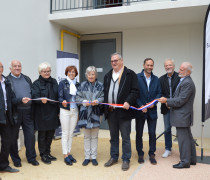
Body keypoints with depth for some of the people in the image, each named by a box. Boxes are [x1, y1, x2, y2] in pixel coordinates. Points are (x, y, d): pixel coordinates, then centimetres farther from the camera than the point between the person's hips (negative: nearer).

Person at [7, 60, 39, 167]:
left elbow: (33, 93, 17)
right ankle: (16, 159, 23)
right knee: (14, 137, 7)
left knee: (30, 135, 5)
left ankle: (31, 158, 19)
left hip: (27, 111, 4)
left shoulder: (27, 79, 15)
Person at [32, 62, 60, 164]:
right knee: (42, 135, 5)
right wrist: (41, 100, -37)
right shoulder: (36, 83, -4)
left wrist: (58, 110, 10)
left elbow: (58, 96, 13)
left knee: (50, 134, 13)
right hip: (41, 113, -5)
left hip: (53, 112, 5)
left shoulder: (54, 82, 11)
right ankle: (43, 155, 18)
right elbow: (35, 97, -15)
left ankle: (48, 153, 28)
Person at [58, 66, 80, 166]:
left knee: (71, 133, 9)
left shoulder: (77, 84, 11)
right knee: (65, 133, 0)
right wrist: (63, 101, -26)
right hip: (65, 111, -3)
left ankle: (69, 153, 20)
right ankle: (65, 155, 8)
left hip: (75, 111, 3)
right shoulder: (62, 83, 1)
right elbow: (60, 97, -4)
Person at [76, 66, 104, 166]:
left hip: (95, 113, -1)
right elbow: (77, 97, 3)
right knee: (86, 136, 9)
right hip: (85, 113, 1)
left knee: (94, 136, 7)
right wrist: (84, 101, -14)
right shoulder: (82, 85, 5)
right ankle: (87, 157, 19)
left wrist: (97, 101, -19)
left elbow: (103, 97, -1)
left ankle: (94, 157, 19)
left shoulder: (100, 85, 2)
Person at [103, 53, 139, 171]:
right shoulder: (107, 76, 16)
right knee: (113, 136, 16)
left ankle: (126, 160, 16)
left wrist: (128, 102, -20)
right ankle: (114, 157, 30)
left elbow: (135, 91, -8)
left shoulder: (130, 74, -3)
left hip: (124, 111, -5)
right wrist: (105, 106, 6)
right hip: (111, 111, 6)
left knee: (125, 137, 3)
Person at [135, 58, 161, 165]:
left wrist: (154, 103, -11)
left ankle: (152, 155, 19)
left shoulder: (156, 79, 7)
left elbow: (159, 93, 6)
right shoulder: (137, 77, -5)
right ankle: (140, 154, 23)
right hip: (140, 111, -2)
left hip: (152, 111, 2)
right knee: (139, 134, 9)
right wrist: (141, 106, -15)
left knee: (152, 133, 4)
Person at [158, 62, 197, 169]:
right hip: (184, 116, 11)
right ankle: (192, 159, 29)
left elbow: (180, 101, -21)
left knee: (183, 139, -2)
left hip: (182, 116, -11)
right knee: (188, 138, 17)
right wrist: (170, 102, 7)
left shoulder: (187, 83, -19)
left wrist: (167, 101, -13)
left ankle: (185, 162, 8)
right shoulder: (184, 81, 14)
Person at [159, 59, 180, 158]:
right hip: (166, 108, 3)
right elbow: (160, 94, 5)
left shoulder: (179, 77, -5)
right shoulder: (161, 79, 7)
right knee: (167, 129, 10)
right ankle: (168, 149, 23)